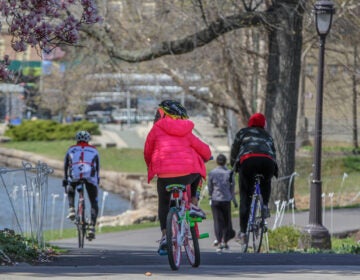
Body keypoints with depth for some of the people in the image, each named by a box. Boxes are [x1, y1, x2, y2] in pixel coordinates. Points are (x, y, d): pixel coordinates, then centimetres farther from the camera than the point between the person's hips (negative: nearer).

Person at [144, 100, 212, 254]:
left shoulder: (156, 129, 10)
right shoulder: (186, 133, 18)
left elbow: (147, 152, 17)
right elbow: (205, 150, 20)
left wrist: (150, 166, 38)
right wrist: (205, 158, 44)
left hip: (165, 175, -1)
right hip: (188, 174, 1)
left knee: (164, 203, 21)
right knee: (197, 175, 36)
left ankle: (164, 235, 6)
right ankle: (193, 205, 19)